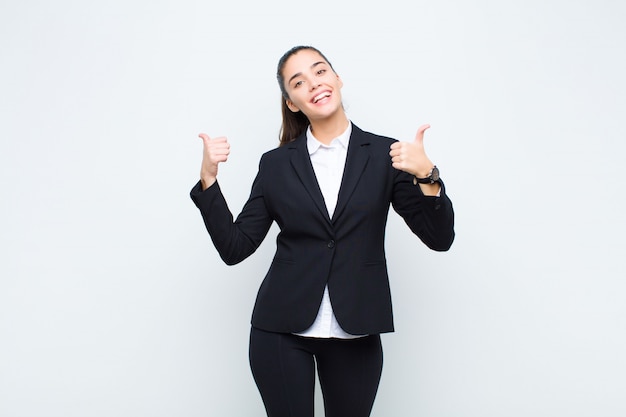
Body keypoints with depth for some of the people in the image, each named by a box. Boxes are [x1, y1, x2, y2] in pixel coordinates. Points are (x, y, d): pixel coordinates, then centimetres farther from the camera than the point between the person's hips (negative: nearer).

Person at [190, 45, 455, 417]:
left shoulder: (384, 154, -1)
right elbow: (234, 248, 0)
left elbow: (440, 239, -5)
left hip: (355, 333, 0)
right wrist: (208, 178, -10)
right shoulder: (276, 164, 3)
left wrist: (426, 175, -22)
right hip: (282, 330, 0)